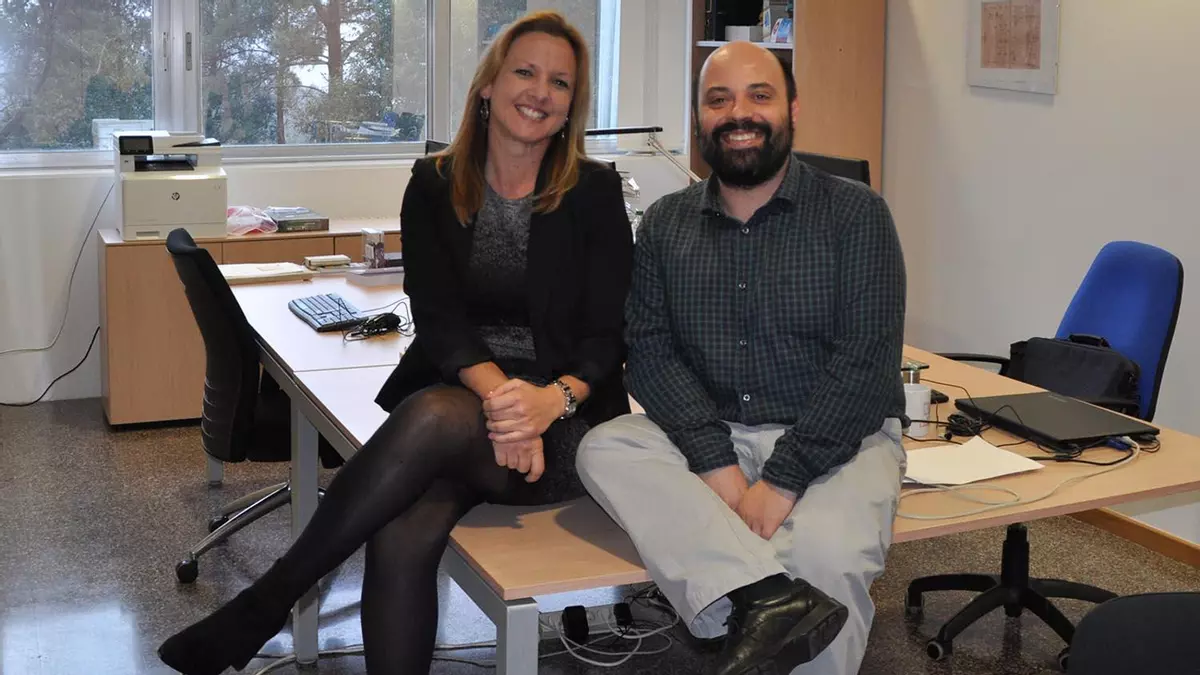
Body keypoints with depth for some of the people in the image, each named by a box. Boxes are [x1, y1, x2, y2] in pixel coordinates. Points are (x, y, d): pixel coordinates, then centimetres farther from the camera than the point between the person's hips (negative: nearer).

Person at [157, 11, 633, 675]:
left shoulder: (596, 192, 2)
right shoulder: (435, 185, 7)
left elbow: (608, 335, -2)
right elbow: (437, 318, -2)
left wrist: (553, 397, -23)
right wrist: (496, 392, -22)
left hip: (564, 423, -2)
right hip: (457, 393, 2)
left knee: (432, 417, -34)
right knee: (401, 537, -31)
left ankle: (263, 604, -20)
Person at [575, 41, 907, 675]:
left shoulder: (855, 213, -2)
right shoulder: (666, 223, 9)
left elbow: (865, 362, -10)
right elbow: (648, 349, -1)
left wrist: (781, 481, -19)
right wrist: (715, 461, -17)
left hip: (836, 439, -3)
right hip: (710, 435, 4)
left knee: (827, 553, -34)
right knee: (605, 450, -24)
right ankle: (765, 594, -36)